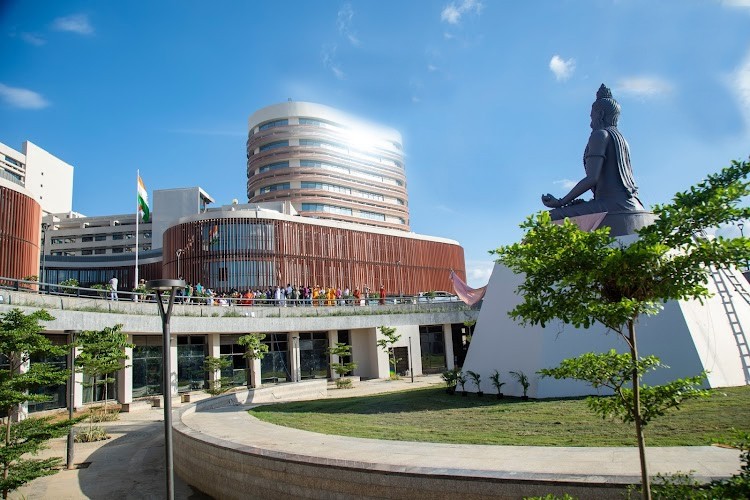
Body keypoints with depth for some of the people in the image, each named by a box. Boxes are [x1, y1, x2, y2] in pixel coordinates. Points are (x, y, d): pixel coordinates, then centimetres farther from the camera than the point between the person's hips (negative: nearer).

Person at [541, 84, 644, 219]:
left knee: (554, 217, -14)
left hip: (614, 205, -10)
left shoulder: (600, 134, -2)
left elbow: (592, 178, -14)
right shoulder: (621, 139, 26)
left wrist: (561, 202, -10)